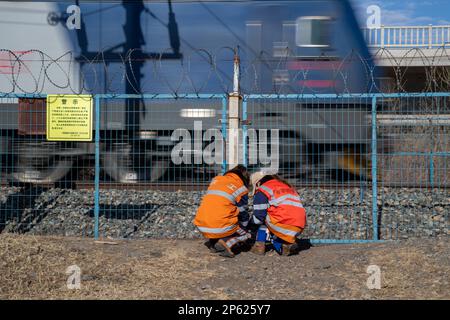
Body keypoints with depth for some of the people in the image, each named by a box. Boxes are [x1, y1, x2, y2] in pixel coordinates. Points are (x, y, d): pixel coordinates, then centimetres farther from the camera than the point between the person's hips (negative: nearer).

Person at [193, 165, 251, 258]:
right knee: (246, 235, 19)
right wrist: (242, 229, 32)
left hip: (201, 227, 5)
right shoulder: (241, 188, 5)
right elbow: (243, 215, 12)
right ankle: (227, 243, -8)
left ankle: (212, 242, 13)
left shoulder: (216, 180, 18)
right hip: (221, 228, -5)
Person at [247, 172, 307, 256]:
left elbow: (258, 217, -2)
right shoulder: (288, 186, 27)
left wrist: (249, 226, 18)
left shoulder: (262, 191, 4)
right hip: (299, 228, 6)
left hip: (284, 227, -6)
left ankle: (259, 245, 7)